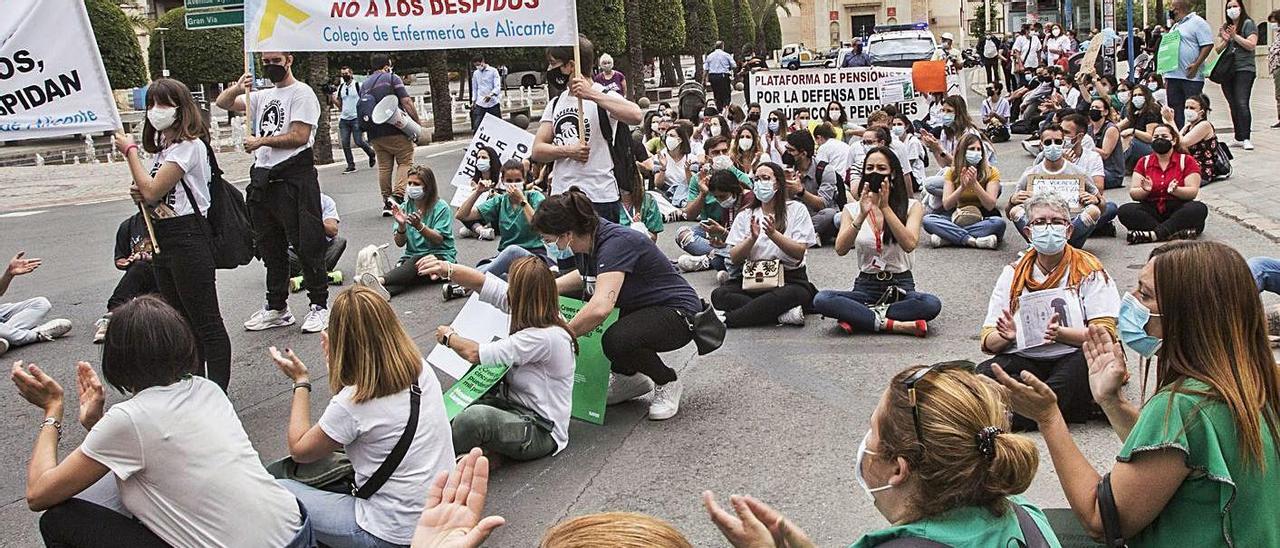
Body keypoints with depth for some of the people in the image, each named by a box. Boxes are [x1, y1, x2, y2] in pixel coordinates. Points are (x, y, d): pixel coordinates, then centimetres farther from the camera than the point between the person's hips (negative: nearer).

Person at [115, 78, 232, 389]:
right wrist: (140, 194, 1)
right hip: (162, 241, 10)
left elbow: (152, 190, -19)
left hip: (188, 239, -10)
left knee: (206, 323, -6)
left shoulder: (189, 145, -12)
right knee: (181, 322, 14)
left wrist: (130, 151, -6)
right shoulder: (162, 147, 16)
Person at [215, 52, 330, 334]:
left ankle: (319, 305, 4)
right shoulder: (263, 97, 20)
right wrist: (238, 88, -2)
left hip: (295, 179, -8)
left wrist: (261, 141, -7)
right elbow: (222, 103, 19)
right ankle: (277, 308, 21)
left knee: (306, 244, -5)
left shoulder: (301, 93, -3)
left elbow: (299, 136, -13)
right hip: (263, 180, 8)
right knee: (270, 247, 13)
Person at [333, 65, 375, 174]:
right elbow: (340, 104, 15)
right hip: (344, 119, 5)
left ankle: (371, 153, 21)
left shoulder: (358, 85, -3)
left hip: (356, 118, -5)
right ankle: (350, 166, 4)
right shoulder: (340, 87, 13)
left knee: (359, 141, -8)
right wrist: (333, 99, -3)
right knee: (345, 143, -2)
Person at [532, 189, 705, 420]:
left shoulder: (615, 243, -30)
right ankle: (629, 377, 10)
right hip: (637, 309, 9)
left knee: (616, 341, -34)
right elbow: (586, 276, 22)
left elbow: (600, 308, -44)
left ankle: (667, 382, -3)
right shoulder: (587, 241, -4)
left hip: (677, 314, -9)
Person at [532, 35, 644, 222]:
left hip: (599, 199, -6)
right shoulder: (556, 103, 16)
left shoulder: (603, 97, -4)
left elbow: (636, 116, -27)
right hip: (560, 198, 6)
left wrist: (592, 94, -28)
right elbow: (537, 151, 9)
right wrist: (568, 151, -11)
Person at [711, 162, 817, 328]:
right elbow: (734, 258, 4)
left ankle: (728, 320, -36)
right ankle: (783, 314, -31)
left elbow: (799, 253, -5)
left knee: (794, 293, -39)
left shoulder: (796, 210, 6)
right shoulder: (745, 216, 13)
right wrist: (752, 238, -13)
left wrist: (773, 234, -18)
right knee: (718, 295, -25)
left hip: (790, 278, -3)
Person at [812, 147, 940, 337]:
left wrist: (885, 207, -20)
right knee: (821, 300, -29)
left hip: (900, 286, -1)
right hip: (866, 287, 1)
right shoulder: (852, 209, 7)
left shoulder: (912, 206, 2)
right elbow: (841, 249, -10)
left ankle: (859, 317, -22)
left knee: (931, 304, -35)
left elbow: (909, 244, -17)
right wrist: (862, 215, -21)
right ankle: (897, 325, -28)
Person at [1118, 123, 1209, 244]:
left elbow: (1193, 192, -5)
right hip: (1151, 210, 1)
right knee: (1125, 210, -26)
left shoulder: (1187, 160, 5)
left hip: (1177, 210, -1)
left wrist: (1175, 190, -25)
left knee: (1199, 209, -31)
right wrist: (1145, 190, -19)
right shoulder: (1144, 162, 11)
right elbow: (1133, 193, 4)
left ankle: (1154, 233, -38)